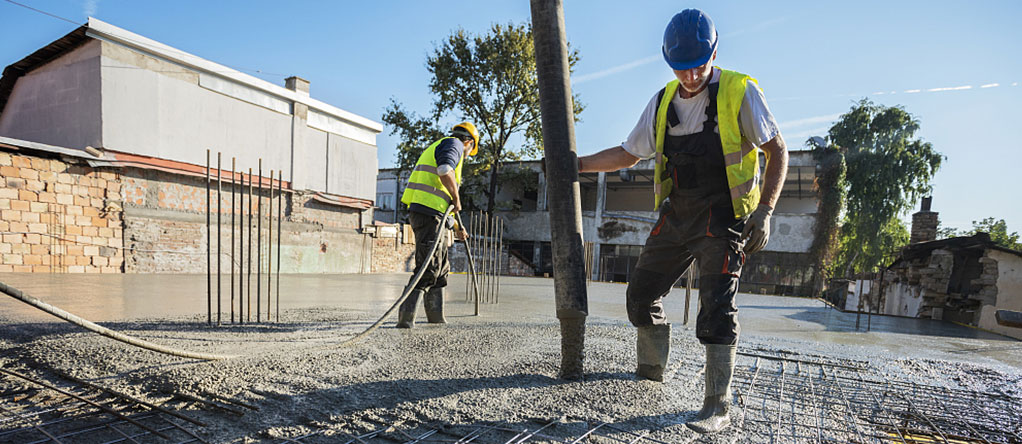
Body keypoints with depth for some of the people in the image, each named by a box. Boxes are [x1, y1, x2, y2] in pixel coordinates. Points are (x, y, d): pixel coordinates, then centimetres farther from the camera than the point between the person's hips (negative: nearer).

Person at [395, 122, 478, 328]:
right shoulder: (454, 144, 2)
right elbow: (445, 170, -23)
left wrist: (456, 228, 37)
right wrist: (456, 198, -10)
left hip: (421, 211, 10)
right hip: (428, 213, -10)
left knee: (441, 266, 17)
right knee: (429, 267, -11)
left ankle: (436, 316, 24)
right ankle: (406, 316, -13)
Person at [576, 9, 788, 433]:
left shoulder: (740, 92, -6)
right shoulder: (663, 101, 8)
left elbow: (777, 150, -3)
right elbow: (628, 153, 14)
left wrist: (764, 211, -12)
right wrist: (577, 164, 4)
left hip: (723, 216, -5)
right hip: (676, 214, 5)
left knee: (716, 305, -13)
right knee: (641, 294, 7)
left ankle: (718, 407, -1)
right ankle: (652, 368, 29)